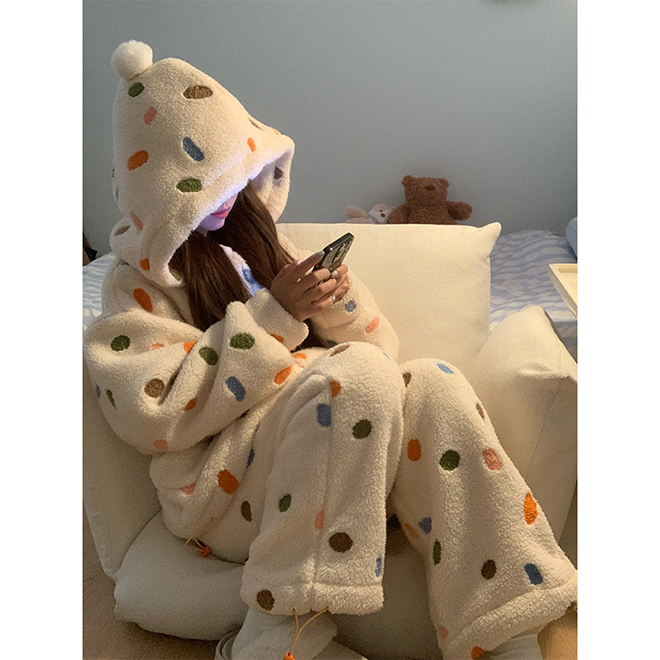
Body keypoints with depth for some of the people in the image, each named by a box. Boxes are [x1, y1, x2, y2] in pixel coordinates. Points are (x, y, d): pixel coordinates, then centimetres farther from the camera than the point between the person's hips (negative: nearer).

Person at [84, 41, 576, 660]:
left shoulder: (252, 237, 15)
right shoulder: (139, 283, 0)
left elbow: (378, 346, 14)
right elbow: (153, 415, -17)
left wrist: (339, 303, -9)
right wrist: (271, 314, -16)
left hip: (325, 449, 6)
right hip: (225, 487, -5)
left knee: (435, 386, -20)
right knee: (360, 373, -29)